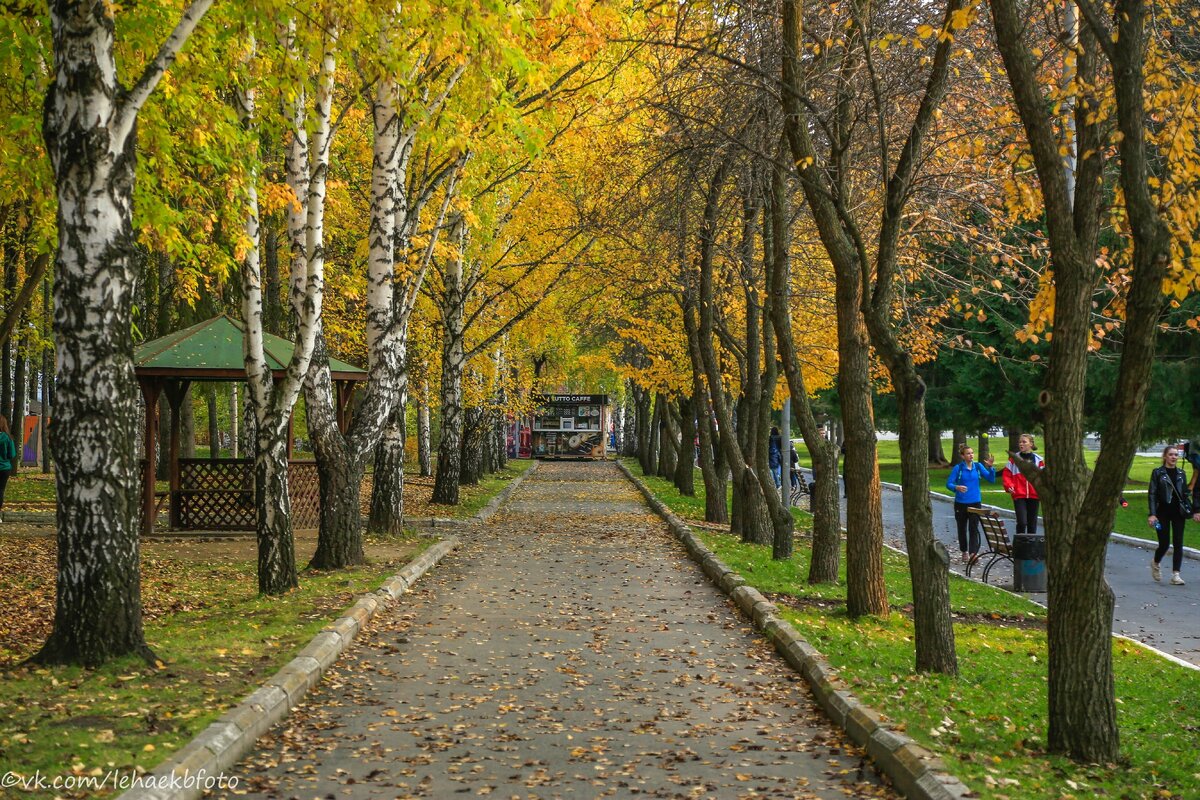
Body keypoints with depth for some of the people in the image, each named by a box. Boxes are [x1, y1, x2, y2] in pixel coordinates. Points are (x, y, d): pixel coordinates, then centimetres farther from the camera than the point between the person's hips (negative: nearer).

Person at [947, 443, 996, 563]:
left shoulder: (978, 466, 1)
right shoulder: (958, 468, -7)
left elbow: (991, 480, -2)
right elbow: (948, 483, -10)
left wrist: (990, 467, -17)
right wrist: (956, 487, -31)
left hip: (975, 503, 1)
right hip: (961, 503, -1)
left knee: (974, 529, -10)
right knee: (962, 529, 12)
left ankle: (973, 553, -16)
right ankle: (964, 552, 28)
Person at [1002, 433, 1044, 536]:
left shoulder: (1038, 460, 5)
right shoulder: (1014, 459, 2)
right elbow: (1006, 475, 4)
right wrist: (1009, 485, -12)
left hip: (1033, 496, 2)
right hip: (1019, 495, -2)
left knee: (1032, 523, 10)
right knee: (1022, 522, -14)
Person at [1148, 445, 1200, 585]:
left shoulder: (1180, 472, 9)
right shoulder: (1157, 472, -3)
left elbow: (1185, 494, 16)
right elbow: (1152, 494, -6)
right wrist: (1152, 514, -14)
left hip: (1178, 512, 3)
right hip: (1163, 512, -3)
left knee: (1178, 543, -3)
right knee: (1164, 543, -2)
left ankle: (1176, 574, -1)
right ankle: (1155, 563, 29)